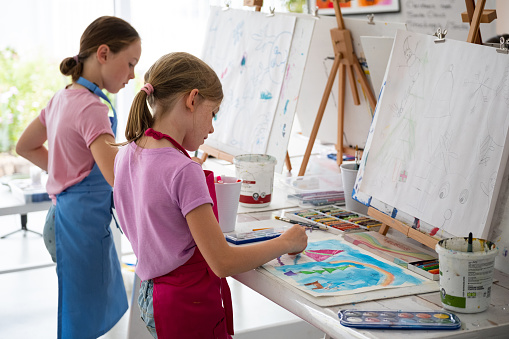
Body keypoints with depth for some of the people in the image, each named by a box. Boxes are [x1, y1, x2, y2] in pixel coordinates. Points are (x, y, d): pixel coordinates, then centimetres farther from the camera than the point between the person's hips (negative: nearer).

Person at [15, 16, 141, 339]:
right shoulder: (91, 108, -20)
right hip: (83, 223, -10)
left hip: (65, 215, 10)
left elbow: (25, 147, 22)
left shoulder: (63, 98, 9)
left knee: (103, 311, 18)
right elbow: (118, 177, -30)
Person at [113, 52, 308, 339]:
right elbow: (223, 263, -23)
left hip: (151, 296, 9)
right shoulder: (184, 171, -25)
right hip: (189, 307, -9)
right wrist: (285, 242, -10)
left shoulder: (126, 155, 1)